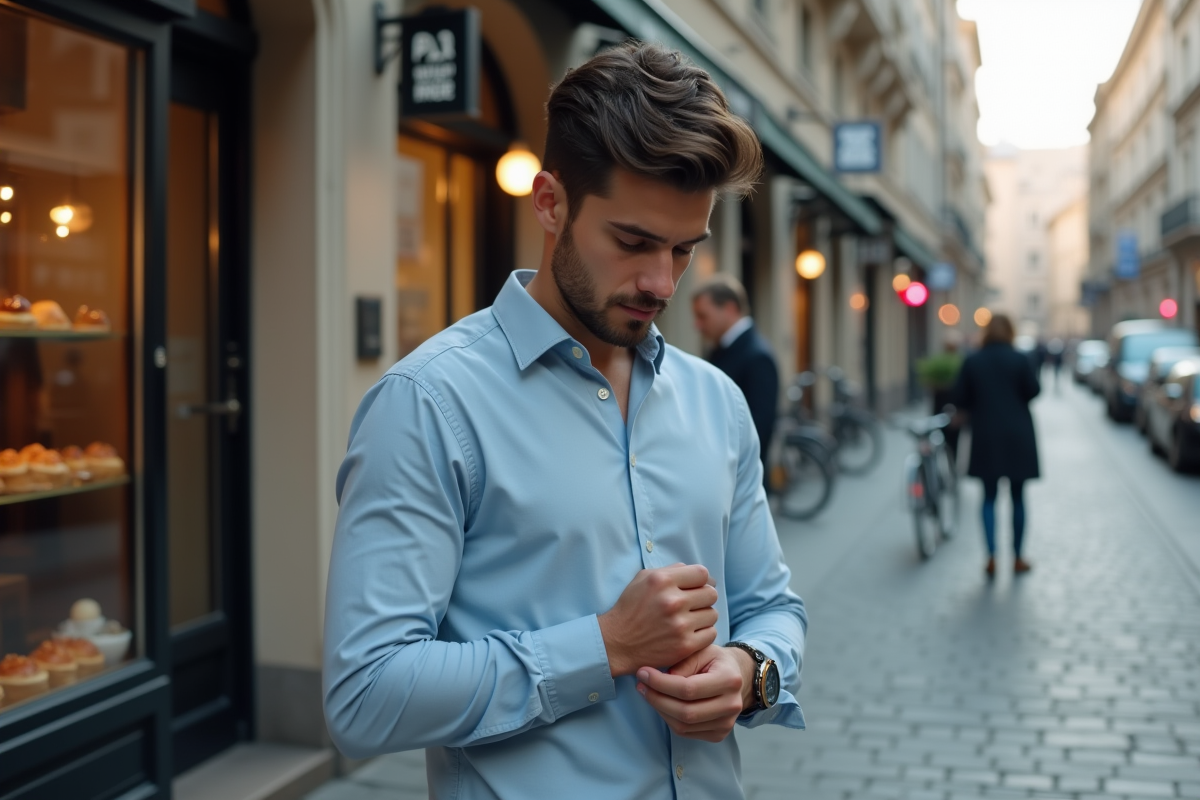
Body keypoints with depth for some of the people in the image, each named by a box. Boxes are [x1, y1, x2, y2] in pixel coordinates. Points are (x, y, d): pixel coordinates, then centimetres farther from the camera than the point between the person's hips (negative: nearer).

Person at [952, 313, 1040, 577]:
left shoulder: (972, 361, -3)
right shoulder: (1020, 360, -7)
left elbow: (960, 400, -4)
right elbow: (1033, 391, -7)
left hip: (986, 438, 1)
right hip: (1018, 436, -1)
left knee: (989, 497, 9)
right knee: (1018, 497, 10)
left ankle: (992, 557, -3)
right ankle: (1017, 558, 15)